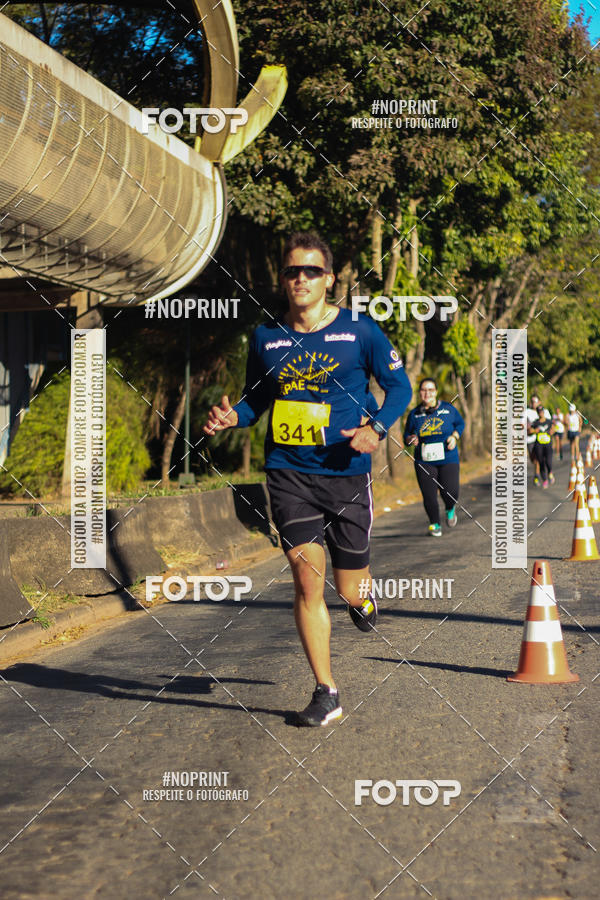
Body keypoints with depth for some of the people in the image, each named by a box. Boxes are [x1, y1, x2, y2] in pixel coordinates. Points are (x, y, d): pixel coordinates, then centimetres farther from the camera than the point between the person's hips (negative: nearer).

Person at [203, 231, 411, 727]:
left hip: (346, 472, -1)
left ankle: (365, 597, 46)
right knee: (307, 577, -10)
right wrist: (234, 416, -4)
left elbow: (399, 385, 6)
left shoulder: (359, 331, -1)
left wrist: (376, 428, -12)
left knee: (348, 588, 5)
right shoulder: (267, 338, 6)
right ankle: (326, 693, 1)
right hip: (289, 472, 1)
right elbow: (257, 398, 18)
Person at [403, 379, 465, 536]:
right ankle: (434, 524, 19)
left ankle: (450, 509, 28)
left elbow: (460, 423, 15)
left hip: (448, 460, -1)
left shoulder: (448, 409, 1)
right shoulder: (414, 414, 3)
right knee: (429, 496, -5)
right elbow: (407, 436, 12)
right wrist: (411, 439, -12)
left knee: (450, 494, -9)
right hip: (424, 462, 1)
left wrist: (454, 436, -4)